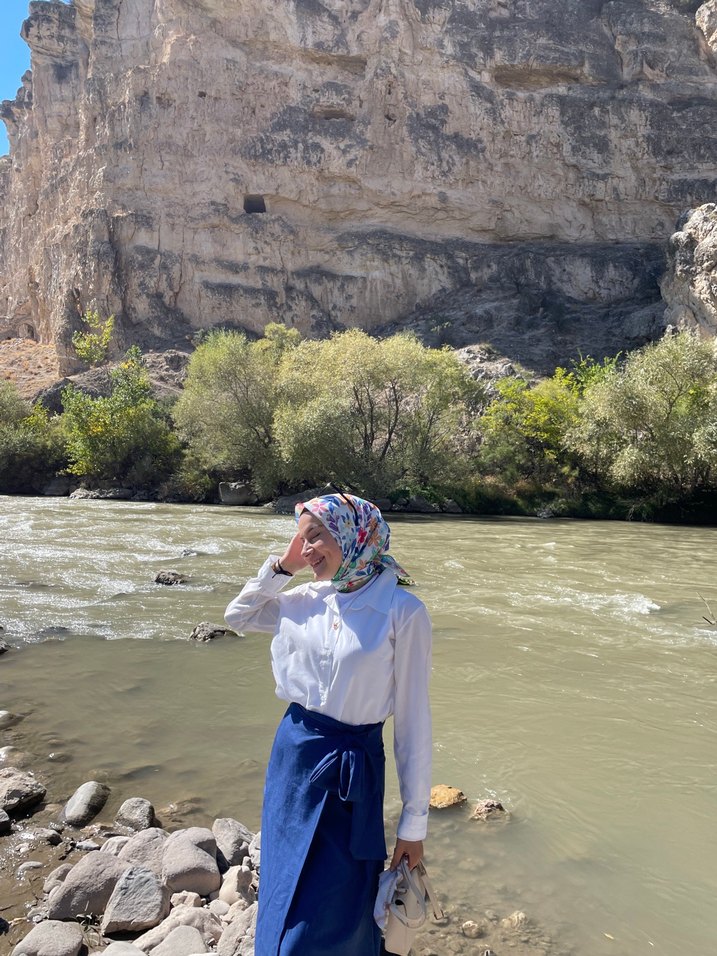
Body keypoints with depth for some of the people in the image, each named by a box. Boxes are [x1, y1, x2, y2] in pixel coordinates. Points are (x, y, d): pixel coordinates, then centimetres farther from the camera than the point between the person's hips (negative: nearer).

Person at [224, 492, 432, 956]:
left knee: (333, 918, 11)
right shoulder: (306, 599, -2)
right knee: (284, 900, 23)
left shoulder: (402, 611, -18)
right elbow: (238, 616, 14)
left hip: (352, 768, -5)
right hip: (293, 753, 5)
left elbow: (413, 719, -12)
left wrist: (414, 822, -6)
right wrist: (282, 564, -2)